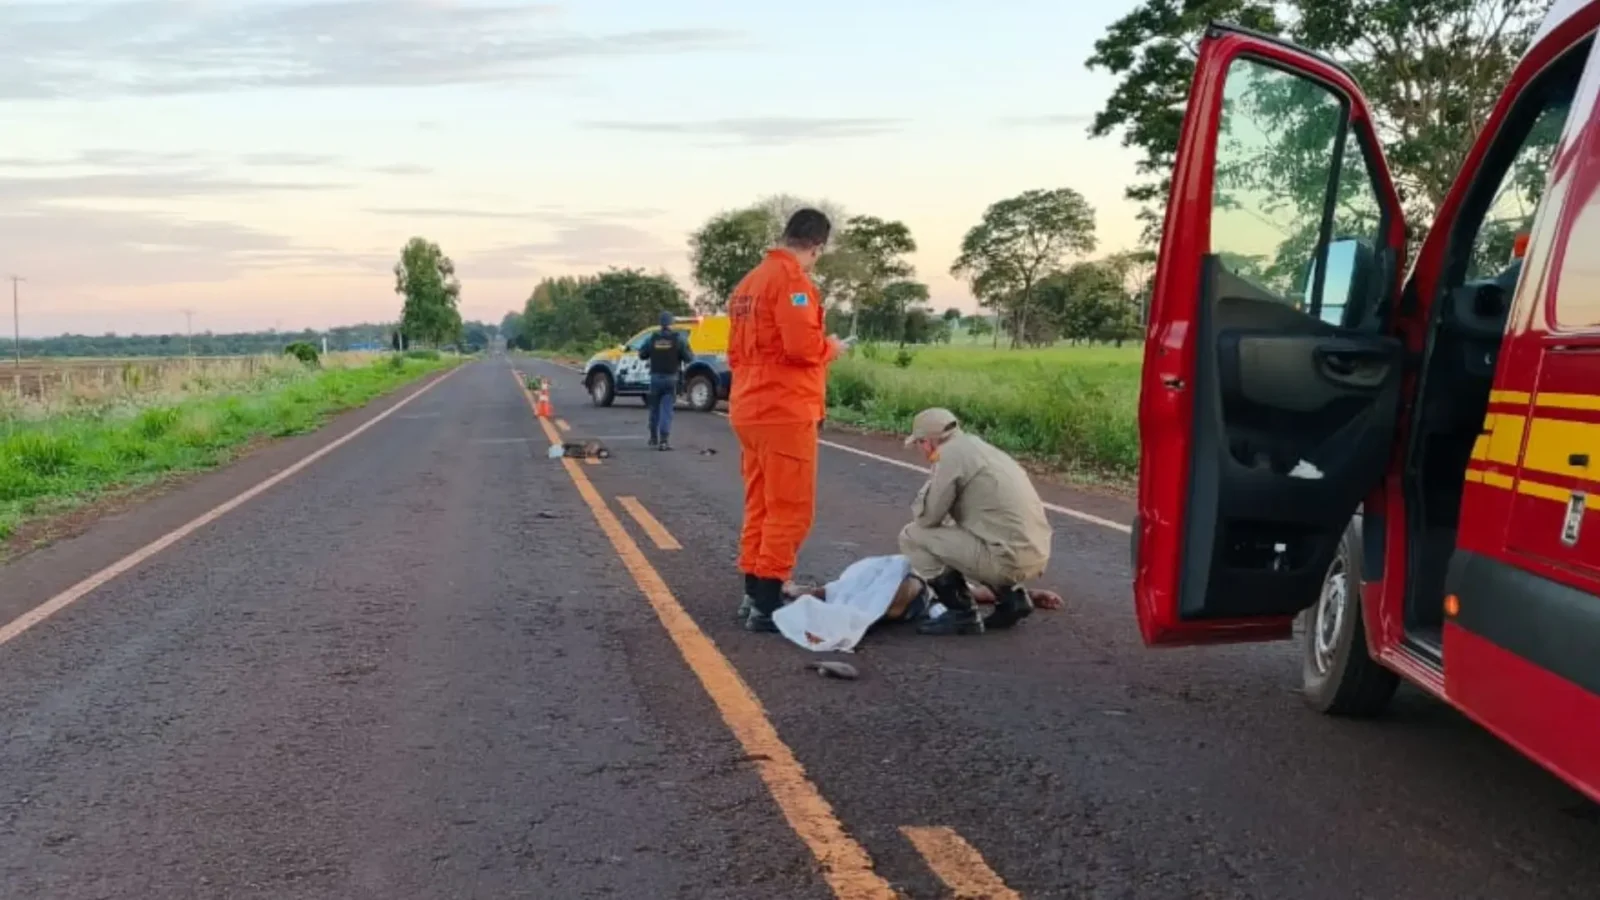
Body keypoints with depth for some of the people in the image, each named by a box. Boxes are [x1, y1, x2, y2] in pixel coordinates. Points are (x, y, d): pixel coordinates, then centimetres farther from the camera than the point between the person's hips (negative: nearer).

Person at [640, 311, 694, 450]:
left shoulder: (652, 338, -1)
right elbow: (689, 358, -7)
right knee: (666, 409, -3)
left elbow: (642, 355, 9)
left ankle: (654, 439, 26)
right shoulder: (678, 338, -7)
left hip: (655, 378, 2)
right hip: (671, 378, -2)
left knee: (655, 409, 16)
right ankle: (664, 440, -13)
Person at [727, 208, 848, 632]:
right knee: (790, 510, -4)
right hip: (784, 411, -9)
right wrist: (830, 347, -3)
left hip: (749, 409, 9)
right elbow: (803, 345, -23)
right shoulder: (791, 279, -13)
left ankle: (753, 595, 19)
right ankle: (767, 605, -4)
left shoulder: (749, 282, 16)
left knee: (760, 506, 14)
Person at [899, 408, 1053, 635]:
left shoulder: (951, 454, -8)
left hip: (1008, 558, -9)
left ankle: (962, 614, 2)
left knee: (912, 536, -1)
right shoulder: (976, 446, 20)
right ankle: (1012, 597, 18)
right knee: (957, 534, 35)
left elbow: (926, 518, -6)